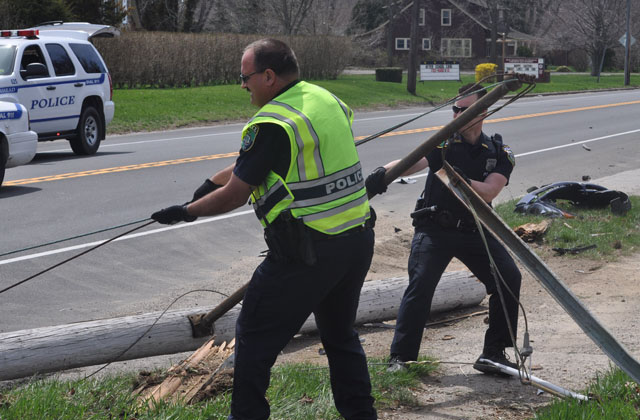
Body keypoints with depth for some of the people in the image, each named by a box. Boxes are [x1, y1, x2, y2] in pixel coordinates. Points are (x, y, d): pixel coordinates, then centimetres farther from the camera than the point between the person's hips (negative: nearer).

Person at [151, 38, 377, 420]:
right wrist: (210, 184, 25)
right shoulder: (326, 100, 9)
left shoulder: (273, 124, -16)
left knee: (255, 337, 6)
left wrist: (186, 212, 6)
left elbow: (234, 196, -10)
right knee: (341, 335, 23)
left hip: (308, 252, -8)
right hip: (359, 240, 8)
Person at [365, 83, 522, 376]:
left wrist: (462, 180, -35)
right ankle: (400, 358, -12)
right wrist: (383, 173, -43)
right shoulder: (443, 144, -2)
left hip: (474, 231, 3)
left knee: (509, 278, -10)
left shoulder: (499, 154, 4)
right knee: (420, 286, -19)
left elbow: (487, 193, -14)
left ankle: (493, 354, 3)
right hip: (435, 229, -3)